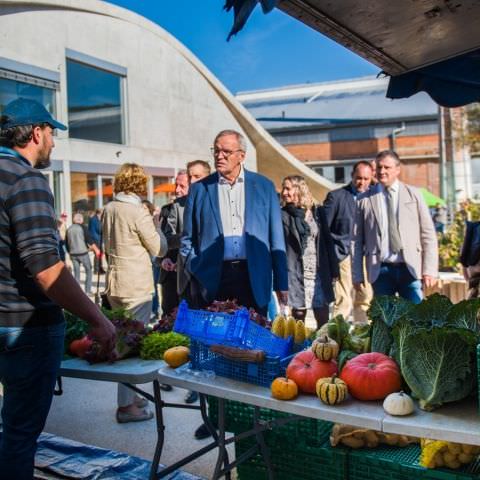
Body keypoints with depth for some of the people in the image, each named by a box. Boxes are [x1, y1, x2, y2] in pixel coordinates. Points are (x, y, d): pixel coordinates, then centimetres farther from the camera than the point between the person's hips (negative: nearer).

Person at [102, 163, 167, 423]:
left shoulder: (109, 209, 6)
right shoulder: (138, 212, -15)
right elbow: (159, 249, -7)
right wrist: (154, 226, 6)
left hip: (114, 283, 8)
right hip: (136, 285, -8)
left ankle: (128, 396, 28)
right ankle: (126, 406, 3)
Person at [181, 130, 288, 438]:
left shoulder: (263, 186, 7)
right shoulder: (199, 189, 7)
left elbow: (276, 237, 6)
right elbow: (187, 239, 11)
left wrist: (281, 282, 2)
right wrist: (196, 271, -4)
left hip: (252, 278, 0)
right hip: (212, 280, 0)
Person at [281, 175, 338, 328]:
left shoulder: (318, 212, 7)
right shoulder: (283, 215, -2)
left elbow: (328, 241, 8)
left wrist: (333, 270, 5)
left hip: (319, 272, 2)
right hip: (297, 273, -2)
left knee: (323, 319, 5)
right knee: (299, 314, 4)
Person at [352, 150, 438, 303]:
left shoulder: (414, 195, 8)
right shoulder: (365, 200, 5)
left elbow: (428, 234, 5)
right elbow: (357, 240, 5)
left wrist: (430, 270, -3)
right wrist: (357, 275, 1)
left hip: (410, 269, 0)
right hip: (381, 271, 0)